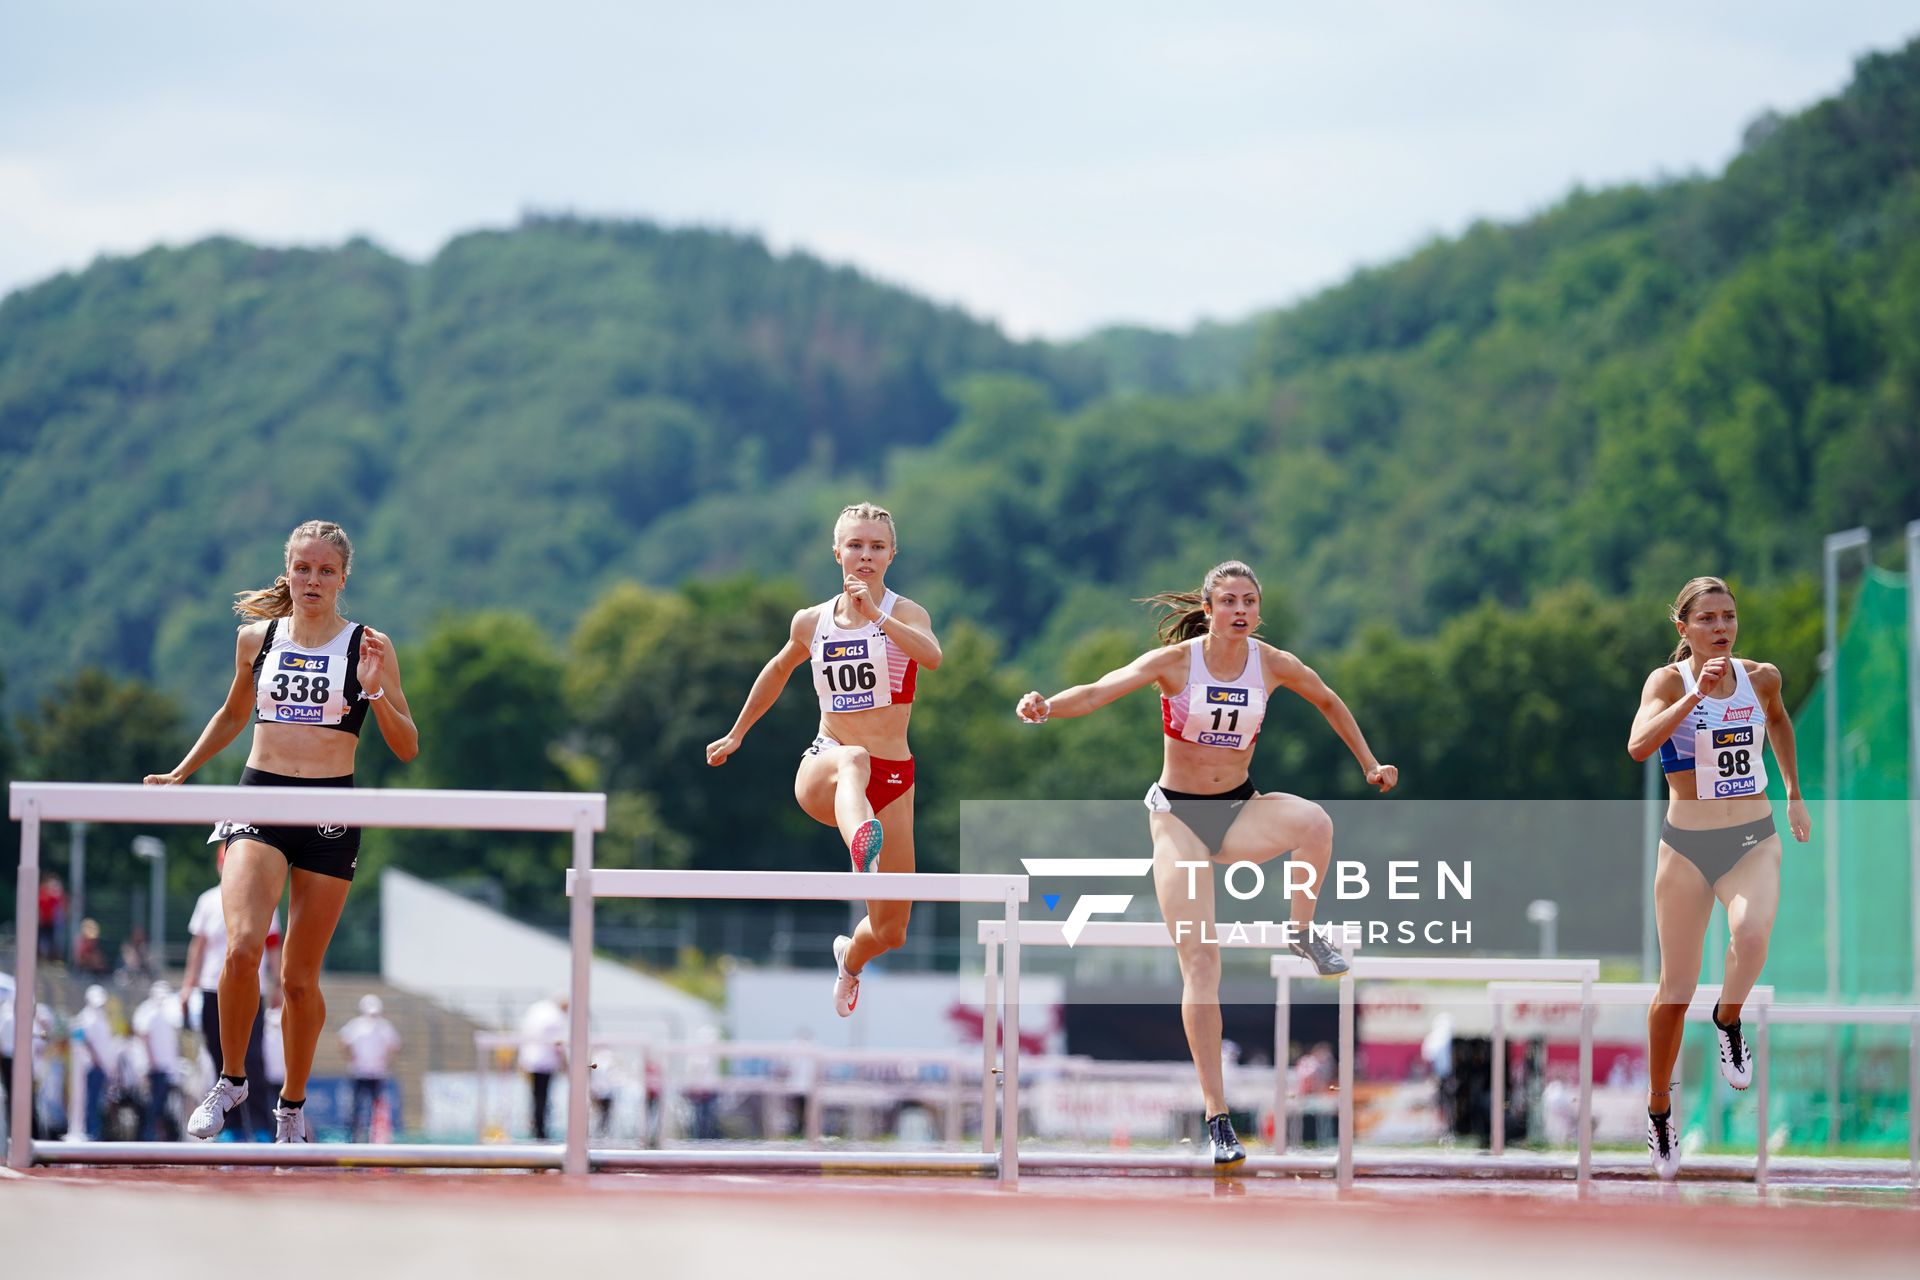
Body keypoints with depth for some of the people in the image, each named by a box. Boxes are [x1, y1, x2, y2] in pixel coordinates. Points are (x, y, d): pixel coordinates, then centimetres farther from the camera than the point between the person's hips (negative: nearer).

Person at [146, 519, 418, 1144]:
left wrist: (376, 693, -15)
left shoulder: (369, 647, 1)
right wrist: (180, 774, 23)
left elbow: (407, 748, 1)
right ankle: (230, 1079, -1)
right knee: (242, 947, -21)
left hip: (330, 813, -1)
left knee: (300, 976, 4)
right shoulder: (256, 637, 8)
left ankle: (292, 1105, 23)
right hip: (259, 802, 1)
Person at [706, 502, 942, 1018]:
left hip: (893, 780, 0)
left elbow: (931, 655, -27)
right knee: (853, 758, -41)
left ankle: (849, 958, 43)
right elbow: (779, 669, 28)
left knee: (890, 933, 4)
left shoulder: (905, 613, -3)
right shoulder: (812, 622, 7)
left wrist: (875, 616, -37)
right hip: (822, 767, 0)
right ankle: (862, 844, -76)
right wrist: (737, 734, 34)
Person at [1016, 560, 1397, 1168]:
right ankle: (1217, 1116, -7)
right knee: (1200, 963, -11)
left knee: (1314, 822, -34)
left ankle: (1302, 931, -6)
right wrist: (1047, 707, -42)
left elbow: (1329, 702, 16)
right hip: (1178, 816, -2)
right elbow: (1098, 691, -23)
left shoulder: (1272, 664, -4)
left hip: (1240, 810, 2)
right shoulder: (1175, 661, -11)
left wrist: (1369, 765, 16)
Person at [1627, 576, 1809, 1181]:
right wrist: (1697, 694, -34)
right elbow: (1639, 745, -28)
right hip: (1687, 845, -1)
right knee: (1677, 987, 5)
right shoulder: (1669, 681, -10)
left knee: (1752, 934, -31)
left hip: (1755, 840, 1)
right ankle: (1659, 1107, 25)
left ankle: (1729, 1020, 0)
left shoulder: (1761, 677, 0)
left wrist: (1794, 796, 24)